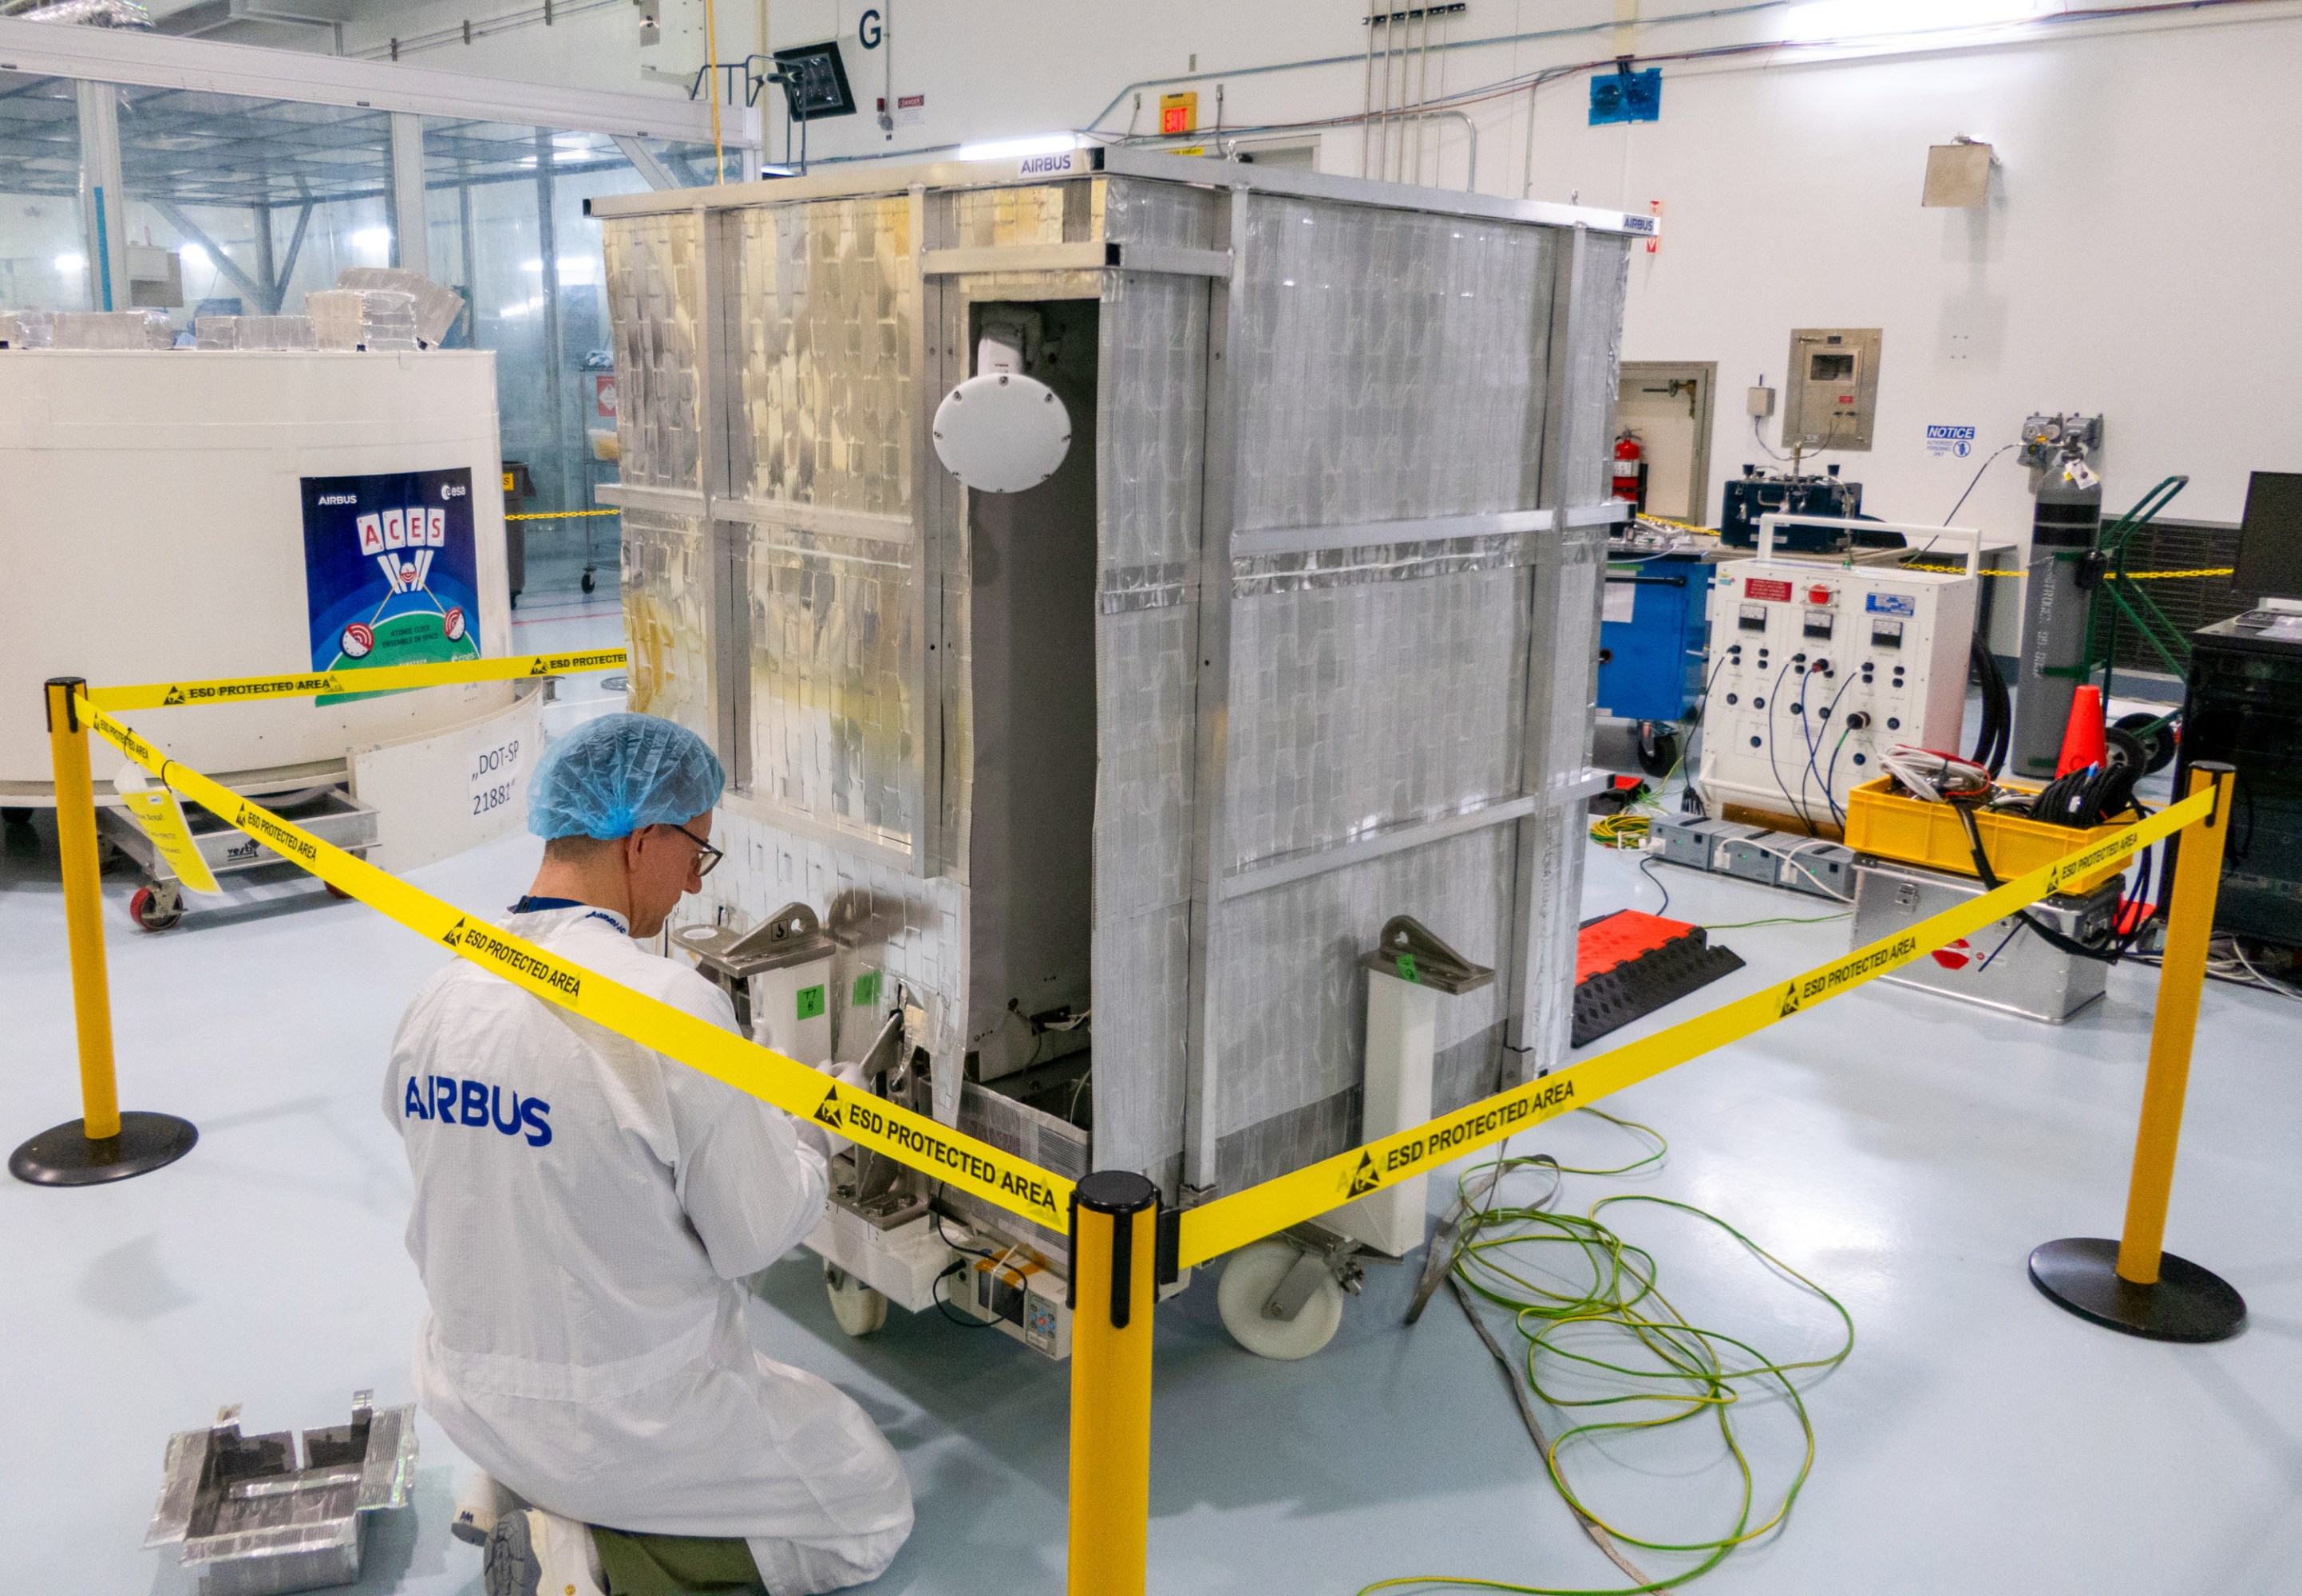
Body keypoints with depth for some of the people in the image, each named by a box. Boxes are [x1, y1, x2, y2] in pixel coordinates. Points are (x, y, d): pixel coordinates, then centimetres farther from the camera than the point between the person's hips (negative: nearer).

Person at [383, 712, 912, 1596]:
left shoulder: (439, 997, -5)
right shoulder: (673, 1006, -27)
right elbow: (757, 1234, -17)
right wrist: (805, 1134, 3)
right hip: (627, 1413, -7)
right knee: (872, 1509, 11)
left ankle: (515, 1493, 15)